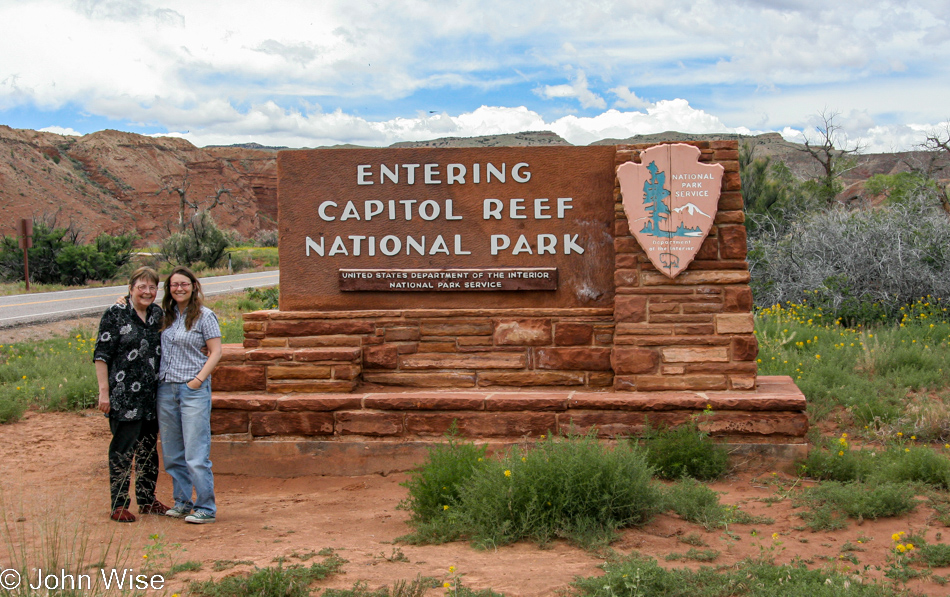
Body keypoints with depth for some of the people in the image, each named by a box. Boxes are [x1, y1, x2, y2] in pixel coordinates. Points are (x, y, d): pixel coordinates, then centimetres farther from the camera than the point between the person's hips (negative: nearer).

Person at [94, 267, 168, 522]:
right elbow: (101, 355, -7)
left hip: (152, 395, 6)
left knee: (149, 448, 13)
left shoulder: (157, 314, 10)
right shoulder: (115, 314, -7)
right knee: (123, 449, -2)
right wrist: (104, 390, -12)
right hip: (123, 394, -6)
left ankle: (147, 500, 25)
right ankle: (119, 506, 6)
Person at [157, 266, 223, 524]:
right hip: (165, 388, 6)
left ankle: (206, 507, -1)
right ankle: (182, 502, 23)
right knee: (172, 454, 11)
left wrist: (199, 379, -12)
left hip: (194, 389, -6)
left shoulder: (205, 316, -2)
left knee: (196, 454, -8)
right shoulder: (166, 316, 12)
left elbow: (215, 352, -5)